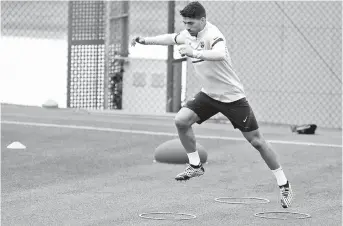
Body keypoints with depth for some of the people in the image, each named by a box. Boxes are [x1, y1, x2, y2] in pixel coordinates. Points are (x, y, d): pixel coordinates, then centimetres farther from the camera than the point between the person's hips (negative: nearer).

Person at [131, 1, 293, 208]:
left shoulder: (212, 35, -27)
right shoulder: (189, 34, -2)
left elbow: (220, 54, -50)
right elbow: (172, 38, 21)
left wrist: (195, 53, -63)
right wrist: (146, 40, 16)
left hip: (232, 97, -7)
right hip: (209, 95, 7)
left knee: (256, 141, -2)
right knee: (181, 120, -14)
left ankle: (284, 184, 10)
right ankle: (196, 166, 4)